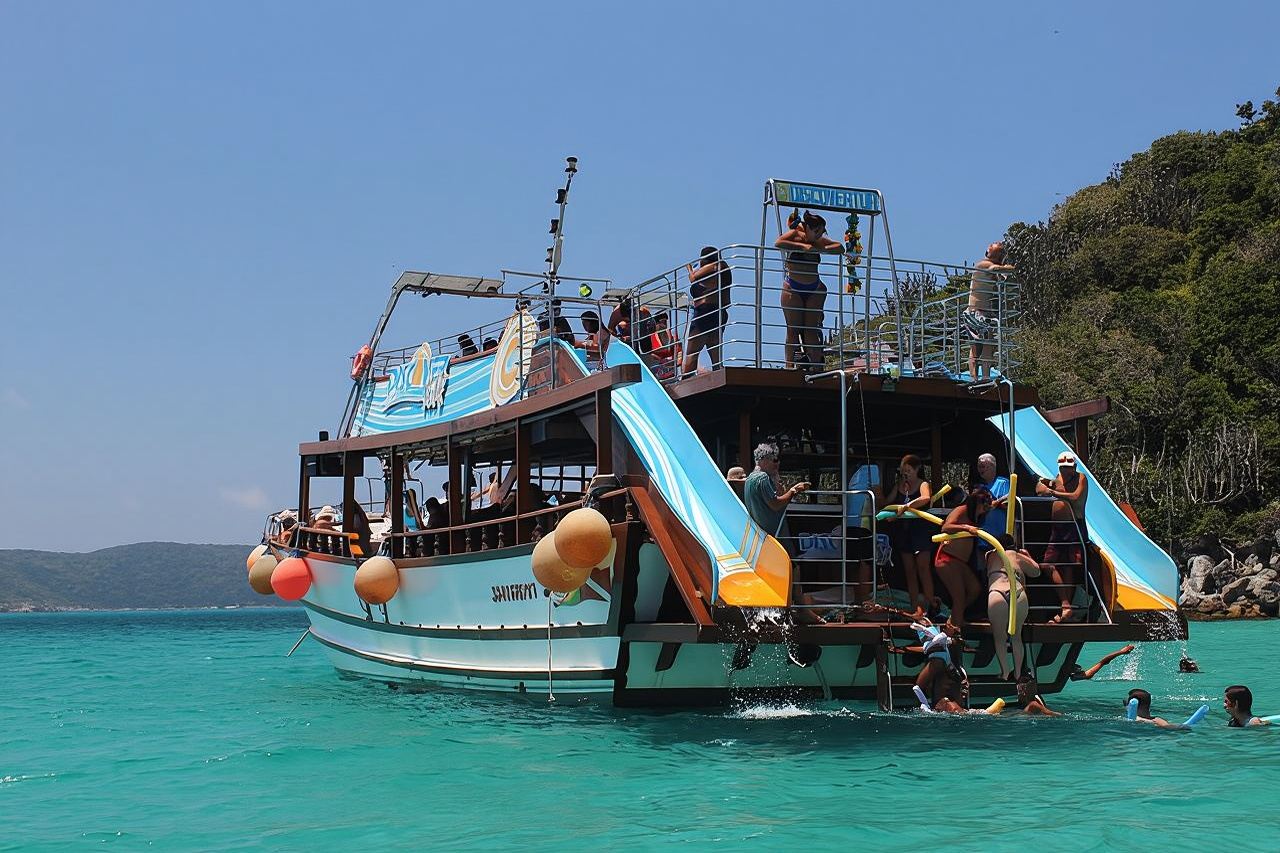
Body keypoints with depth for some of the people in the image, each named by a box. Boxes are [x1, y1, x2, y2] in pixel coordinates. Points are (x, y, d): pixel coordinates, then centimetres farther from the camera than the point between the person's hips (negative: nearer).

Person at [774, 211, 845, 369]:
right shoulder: (795, 235, -7)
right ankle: (790, 366, -1)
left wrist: (822, 249, -16)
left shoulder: (819, 241, 4)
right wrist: (803, 246, -26)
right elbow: (778, 243, -25)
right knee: (793, 329, -3)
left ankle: (815, 366, 2)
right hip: (793, 289, -3)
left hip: (814, 290, 4)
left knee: (811, 329, 1)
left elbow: (840, 248, -1)